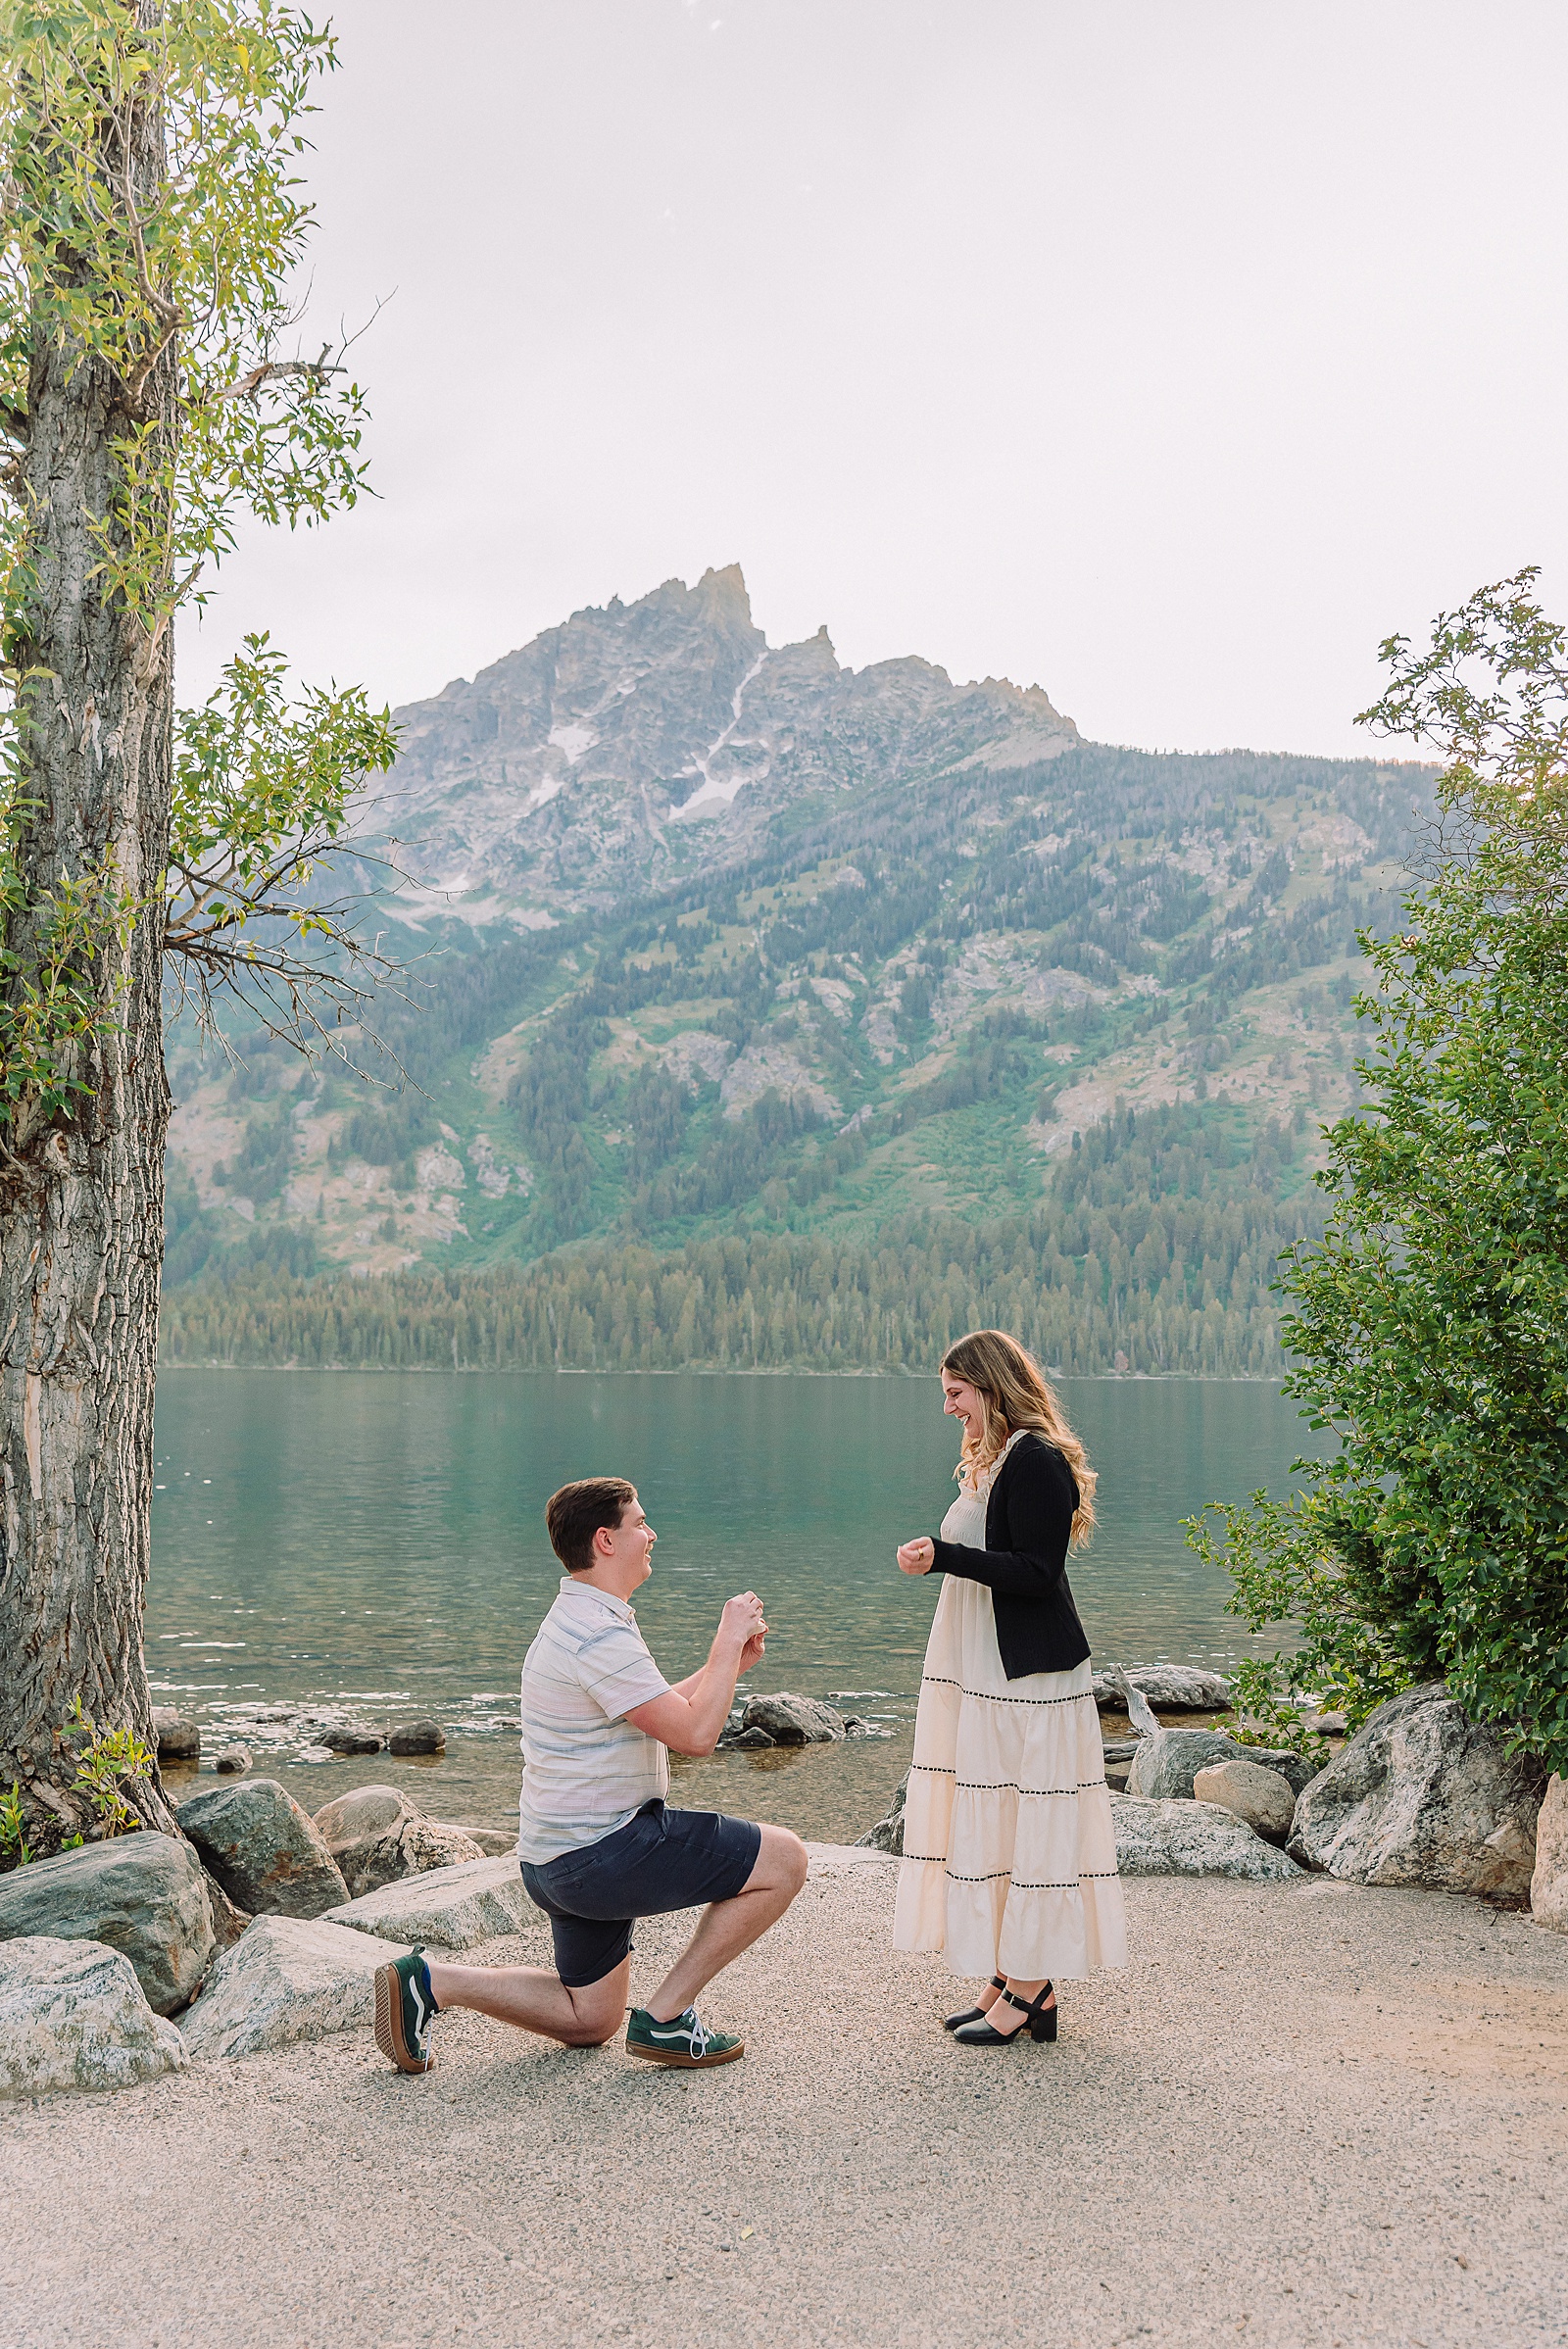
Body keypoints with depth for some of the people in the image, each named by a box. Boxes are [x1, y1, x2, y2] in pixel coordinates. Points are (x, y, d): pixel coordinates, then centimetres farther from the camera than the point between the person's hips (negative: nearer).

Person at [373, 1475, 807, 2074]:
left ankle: (426, 1982, 10)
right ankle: (665, 2017, -1)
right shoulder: (599, 1635, -21)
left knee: (587, 2021, 24)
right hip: (604, 1854, -10)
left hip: (559, 1861, 10)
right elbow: (694, 1733, -23)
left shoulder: (581, 1620, 13)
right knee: (784, 1859, -7)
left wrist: (728, 1665, 15)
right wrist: (728, 1639, -12)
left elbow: (662, 1712, 24)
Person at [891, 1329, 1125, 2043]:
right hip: (986, 1675, 10)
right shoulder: (992, 1459, 15)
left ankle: (1031, 1991, 5)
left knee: (1028, 1825, -3)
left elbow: (1037, 1573, -21)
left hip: (1026, 1679, -10)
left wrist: (944, 1555, -22)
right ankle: (1009, 1979, 19)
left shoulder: (1035, 1461, -15)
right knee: (990, 1822, 11)